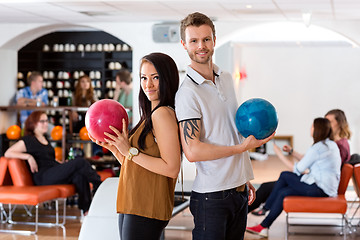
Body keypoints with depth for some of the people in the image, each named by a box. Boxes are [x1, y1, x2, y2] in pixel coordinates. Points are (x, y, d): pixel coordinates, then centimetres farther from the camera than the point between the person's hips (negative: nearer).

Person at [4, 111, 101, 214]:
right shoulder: (28, 140, 1)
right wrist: (28, 156, -18)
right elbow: (8, 153, -6)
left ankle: (86, 210, -31)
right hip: (42, 177, -7)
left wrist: (63, 164, 16)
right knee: (79, 162, -22)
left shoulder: (45, 139, 25)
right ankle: (99, 184, -6)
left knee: (79, 175, -26)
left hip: (56, 173, 8)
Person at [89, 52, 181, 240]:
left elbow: (172, 169, -20)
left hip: (146, 212, -9)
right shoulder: (150, 115, 15)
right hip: (131, 206, 9)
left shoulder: (163, 114, -13)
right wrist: (112, 146, 6)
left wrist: (130, 151, -16)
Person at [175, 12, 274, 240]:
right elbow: (193, 151, -20)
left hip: (239, 191, 7)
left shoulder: (227, 78, 11)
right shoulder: (187, 92, -14)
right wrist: (242, 147, -13)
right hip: (211, 197, -7)